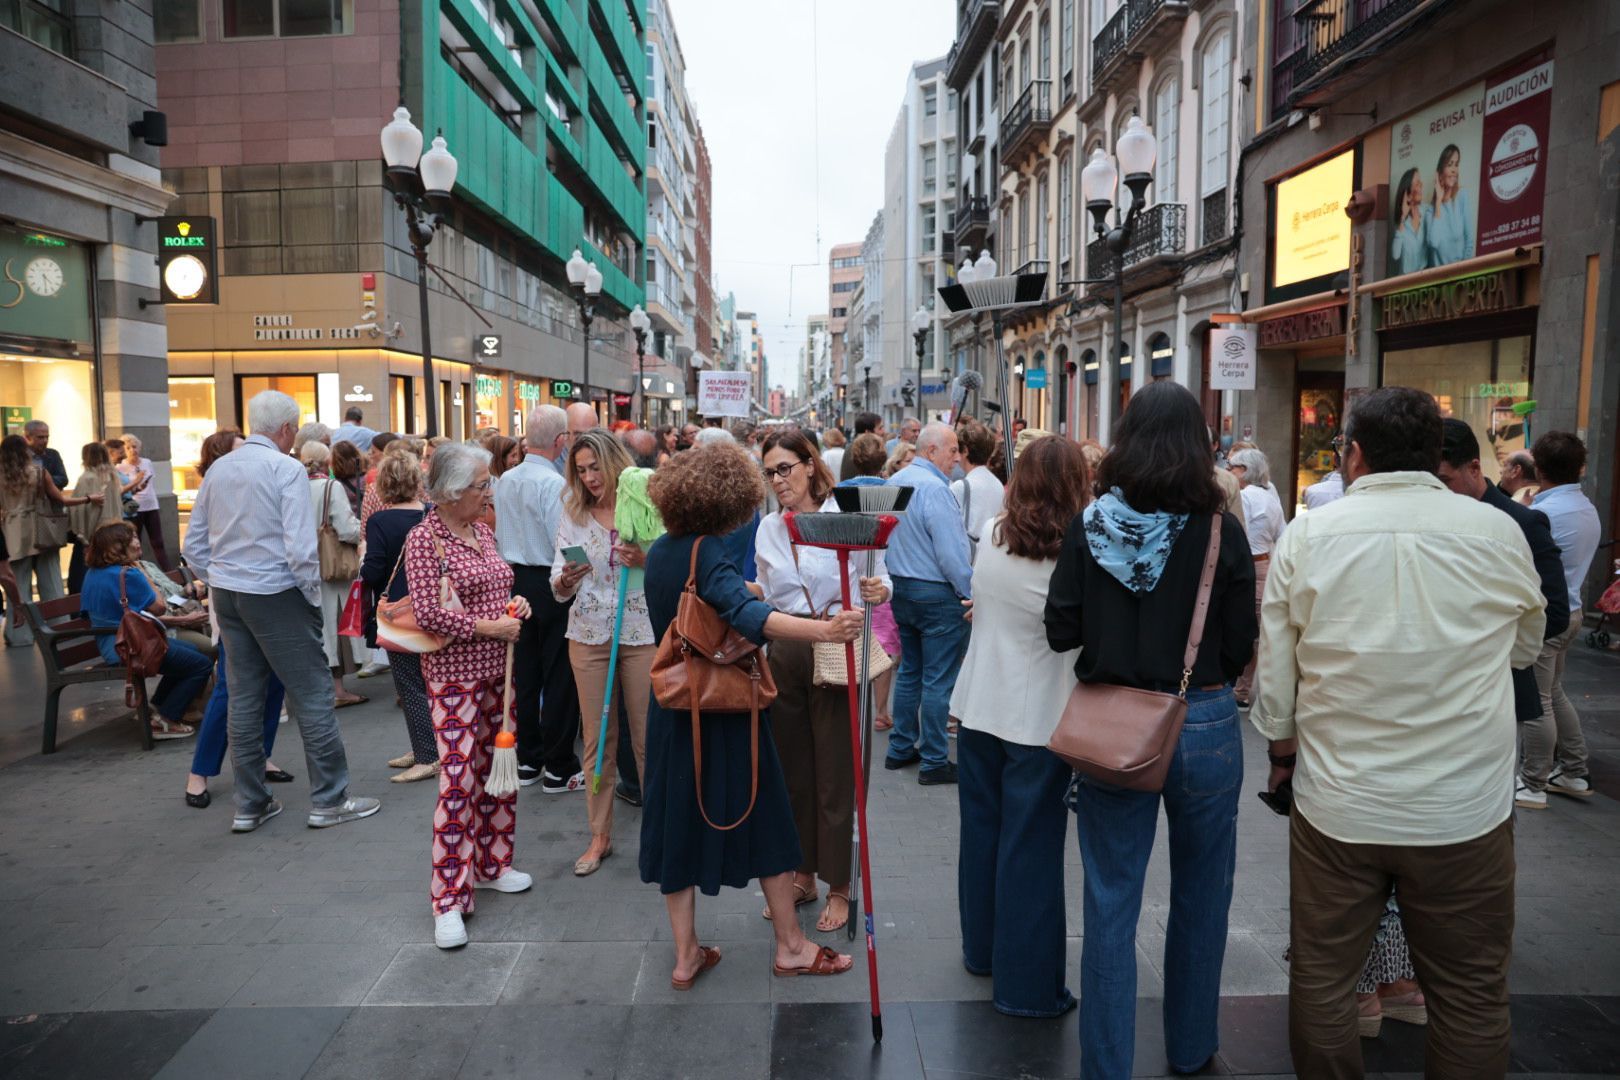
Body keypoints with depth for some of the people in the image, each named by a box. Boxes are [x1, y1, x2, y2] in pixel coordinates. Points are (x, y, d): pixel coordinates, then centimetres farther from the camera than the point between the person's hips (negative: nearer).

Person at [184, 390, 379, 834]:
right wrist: (313, 596, -7)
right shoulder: (286, 469, -12)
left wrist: (220, 584, 17)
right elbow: (301, 548, -19)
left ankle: (250, 805, 20)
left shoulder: (218, 469, 9)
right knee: (312, 693, 1)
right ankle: (329, 800, 7)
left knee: (244, 697, 12)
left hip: (226, 594, 7)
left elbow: (194, 546, 11)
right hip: (275, 595, -7)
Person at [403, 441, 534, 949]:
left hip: (497, 668, 8)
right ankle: (449, 899, 1)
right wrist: (486, 627, -17)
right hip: (454, 673, -8)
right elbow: (426, 611, -20)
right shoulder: (424, 539, -13)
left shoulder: (483, 532, 9)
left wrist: (514, 603, 2)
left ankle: (491, 863, 32)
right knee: (458, 781, -8)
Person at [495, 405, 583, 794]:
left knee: (524, 673, 13)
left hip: (515, 580, 7)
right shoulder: (554, 484, -18)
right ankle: (559, 769, 9)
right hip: (550, 583, -7)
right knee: (559, 676, 2)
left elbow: (499, 534, 14)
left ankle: (528, 760, 24)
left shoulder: (505, 480, 5)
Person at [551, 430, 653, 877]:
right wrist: (565, 580, -18)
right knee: (597, 738, 10)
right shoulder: (573, 513, 5)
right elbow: (559, 587, 4)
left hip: (642, 633, -3)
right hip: (589, 634, 3)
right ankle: (600, 835, 23)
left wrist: (644, 560, -20)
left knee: (648, 736, 4)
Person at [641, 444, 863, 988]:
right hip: (725, 709, -6)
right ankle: (790, 946, 22)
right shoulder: (709, 552, -20)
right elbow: (747, 613, -39)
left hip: (673, 709, 7)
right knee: (763, 819, 9)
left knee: (678, 822, 12)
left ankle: (686, 955, 20)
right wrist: (824, 630, -52)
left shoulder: (659, 552, 3)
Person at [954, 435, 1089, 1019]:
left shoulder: (991, 536, -1)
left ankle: (981, 949, 36)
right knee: (1031, 845, 5)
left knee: (981, 830, 18)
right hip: (1038, 719, -5)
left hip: (979, 707, 6)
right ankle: (1026, 982, 16)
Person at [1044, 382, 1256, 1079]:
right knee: (1200, 897, 20)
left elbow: (1061, 631, -3)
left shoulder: (1089, 525, -7)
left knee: (1110, 906, 10)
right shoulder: (1219, 530, -11)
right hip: (1204, 725, 0)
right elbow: (1239, 649, -7)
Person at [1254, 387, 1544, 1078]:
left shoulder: (1306, 536, -7)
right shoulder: (1497, 533, -6)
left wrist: (1283, 756, 14)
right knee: (1471, 994, 16)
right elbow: (1526, 647, 12)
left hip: (1336, 805, 0)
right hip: (1465, 809, 0)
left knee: (1322, 980, 15)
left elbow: (1274, 672, -2)